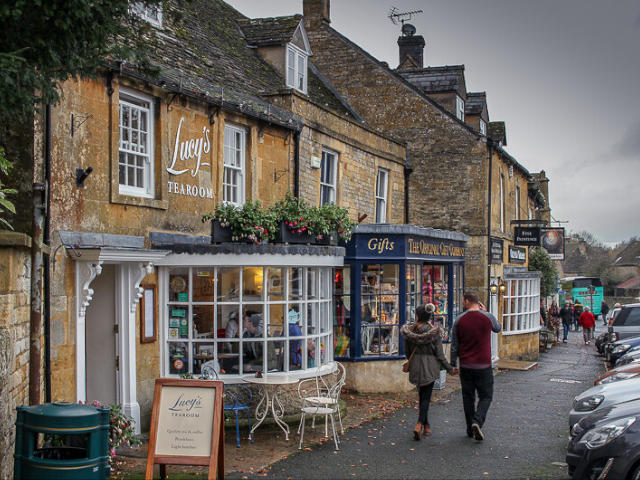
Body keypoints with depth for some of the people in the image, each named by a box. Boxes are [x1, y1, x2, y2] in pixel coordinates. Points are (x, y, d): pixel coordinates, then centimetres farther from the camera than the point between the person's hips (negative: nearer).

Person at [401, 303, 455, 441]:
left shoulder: (409, 330, -3)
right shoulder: (435, 331, -10)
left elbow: (407, 351, 5)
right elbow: (439, 354, -9)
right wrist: (449, 368, 3)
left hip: (415, 367, 3)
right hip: (430, 367, -3)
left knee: (421, 395, 17)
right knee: (426, 397, 1)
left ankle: (426, 426, 24)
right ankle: (419, 424, -17)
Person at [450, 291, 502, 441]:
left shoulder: (459, 321, -2)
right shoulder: (488, 317, -7)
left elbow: (454, 346, 4)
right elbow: (498, 328, 16)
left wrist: (453, 364, 14)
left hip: (465, 366, 2)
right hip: (483, 365, -2)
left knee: (468, 397, 12)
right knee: (486, 396, 7)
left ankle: (470, 429, 17)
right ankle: (477, 421, -15)